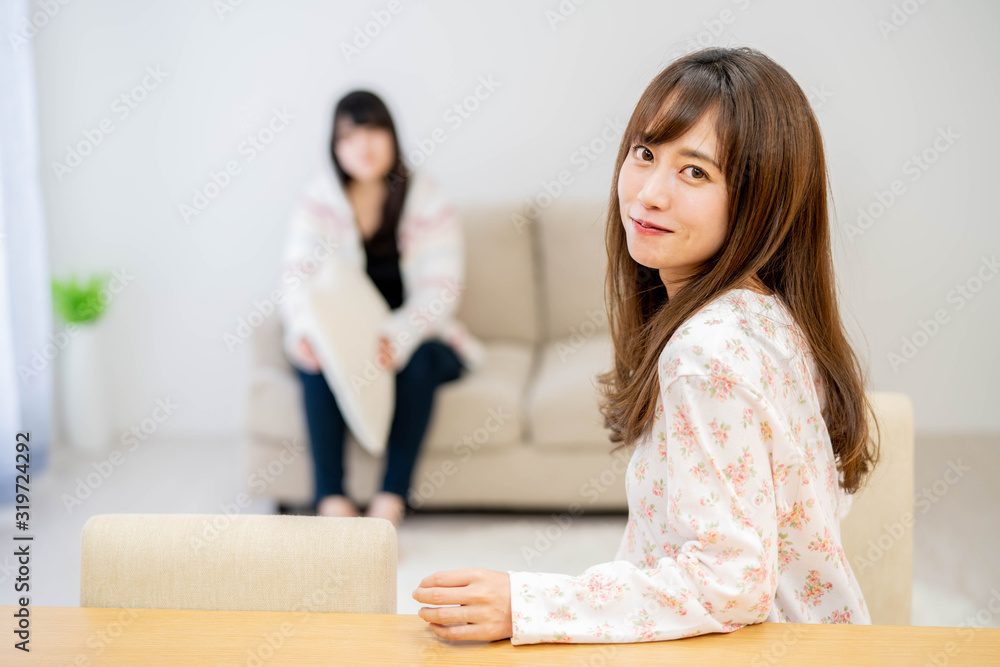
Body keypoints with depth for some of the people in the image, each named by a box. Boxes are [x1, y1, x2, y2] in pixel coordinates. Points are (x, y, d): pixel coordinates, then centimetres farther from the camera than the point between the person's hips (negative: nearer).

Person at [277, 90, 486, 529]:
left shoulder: (427, 201, -5)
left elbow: (439, 290, -14)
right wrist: (306, 331, -35)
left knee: (420, 361, -33)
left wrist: (397, 338, -35)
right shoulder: (318, 200, -1)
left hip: (411, 338, -1)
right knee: (315, 360, -31)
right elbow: (299, 278, -12)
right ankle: (333, 503, -34)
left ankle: (389, 506, -35)